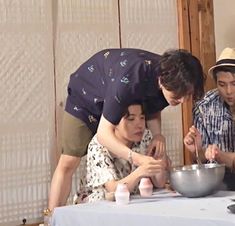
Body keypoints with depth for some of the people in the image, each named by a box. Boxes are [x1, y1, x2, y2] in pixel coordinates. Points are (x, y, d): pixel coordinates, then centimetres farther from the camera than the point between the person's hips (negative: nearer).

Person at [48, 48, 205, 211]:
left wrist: (157, 134, -24)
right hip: (86, 94, -6)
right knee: (68, 163, -12)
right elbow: (103, 132, -40)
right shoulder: (129, 80, -44)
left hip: (125, 99, 6)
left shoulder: (170, 78, -24)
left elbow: (153, 110, -3)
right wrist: (135, 157, -54)